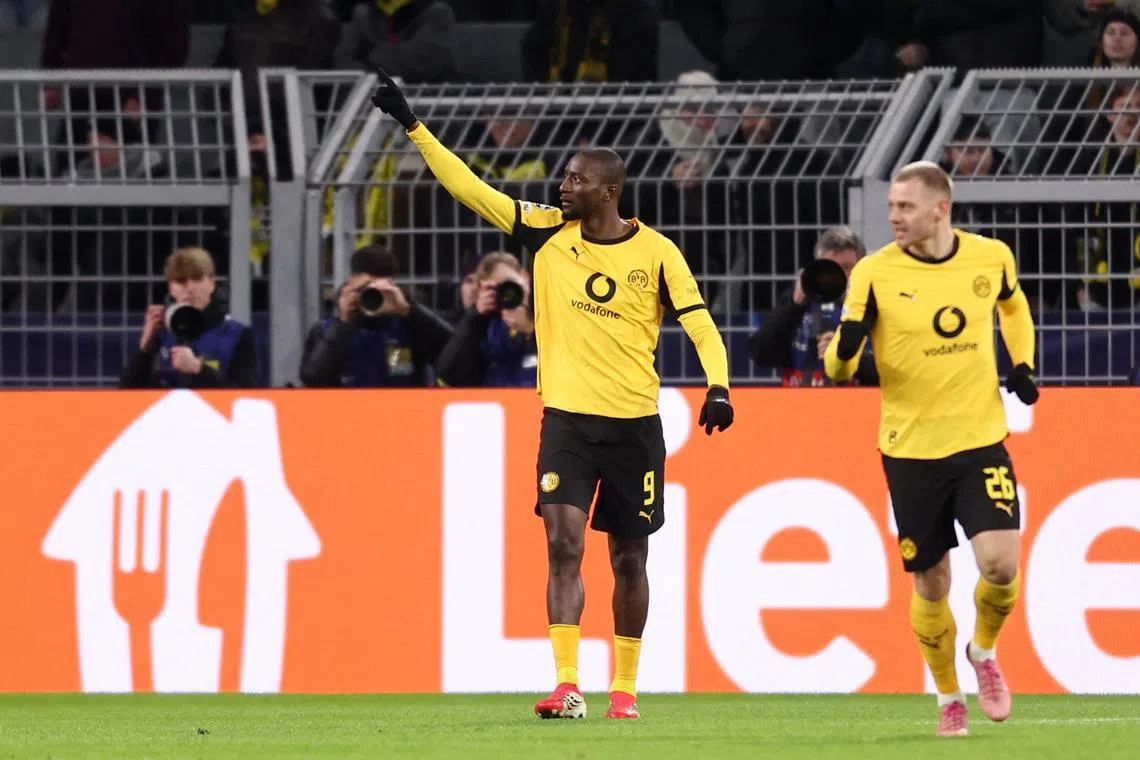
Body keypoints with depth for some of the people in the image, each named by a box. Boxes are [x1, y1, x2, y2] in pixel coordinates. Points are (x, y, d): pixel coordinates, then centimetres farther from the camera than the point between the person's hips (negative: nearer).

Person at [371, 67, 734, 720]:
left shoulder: (655, 252, -2)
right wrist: (413, 127, -4)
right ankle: (567, 687, -18)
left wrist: (718, 387, -19)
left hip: (634, 422, -1)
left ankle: (625, 686, 22)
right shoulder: (548, 232, 2)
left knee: (629, 556, 8)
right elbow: (472, 189, 1)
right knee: (564, 541, -14)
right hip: (567, 416, 1)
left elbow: (700, 323, -3)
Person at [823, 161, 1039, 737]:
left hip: (981, 440, 1)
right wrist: (843, 349, -31)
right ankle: (948, 697, 27)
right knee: (930, 586, 5)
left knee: (1000, 563, -16)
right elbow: (838, 367, -8)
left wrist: (1022, 365, 8)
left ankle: (984, 652, 15)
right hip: (911, 449, -1)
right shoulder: (875, 273, -9)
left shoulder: (992, 257, -2)